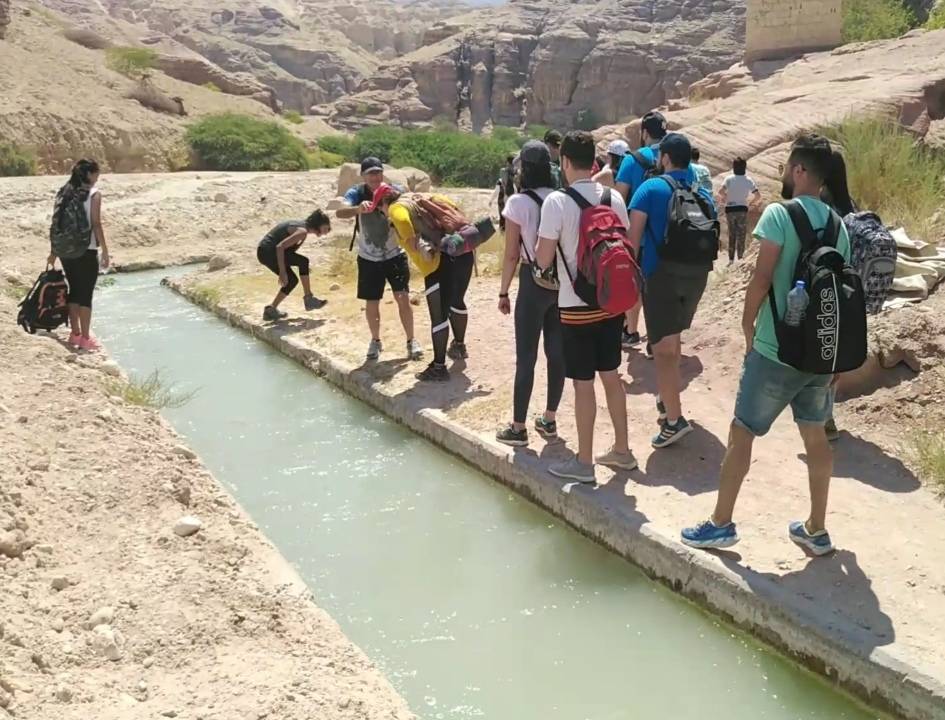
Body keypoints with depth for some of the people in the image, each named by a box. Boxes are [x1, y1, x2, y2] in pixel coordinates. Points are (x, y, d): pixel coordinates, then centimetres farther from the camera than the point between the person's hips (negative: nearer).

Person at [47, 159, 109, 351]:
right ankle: (85, 338, 5)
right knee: (86, 294, 1)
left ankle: (75, 334, 23)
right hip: (86, 251, -6)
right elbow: (96, 225, -13)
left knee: (74, 291, 16)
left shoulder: (65, 192, 8)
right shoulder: (93, 194, -10)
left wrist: (54, 251, 14)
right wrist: (105, 251, -8)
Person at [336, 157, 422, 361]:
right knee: (371, 303, 8)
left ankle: (411, 341, 8)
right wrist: (357, 209, -52)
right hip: (369, 259, 1)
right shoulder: (357, 193, -14)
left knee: (403, 298, -8)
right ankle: (375, 341, 30)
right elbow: (340, 212, -31)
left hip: (395, 255, -1)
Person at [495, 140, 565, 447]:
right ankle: (549, 420, 24)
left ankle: (518, 428, 8)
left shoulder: (518, 202, -11)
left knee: (526, 357, 2)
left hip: (533, 281, -4)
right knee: (557, 352, 12)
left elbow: (512, 255, -9)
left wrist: (503, 292, 1)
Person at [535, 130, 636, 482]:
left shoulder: (556, 201, -14)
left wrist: (542, 247, 7)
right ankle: (621, 450, 27)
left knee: (583, 383, 2)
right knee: (611, 375, 17)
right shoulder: (614, 198, 2)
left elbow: (543, 259, -13)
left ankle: (584, 462, 12)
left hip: (577, 305, -6)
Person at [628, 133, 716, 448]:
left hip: (661, 273, -6)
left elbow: (634, 236, -13)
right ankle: (667, 398, 38)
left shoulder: (651, 188, -5)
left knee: (663, 346, -5)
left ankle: (674, 420, -12)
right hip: (696, 274, 6)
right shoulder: (703, 195, 10)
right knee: (674, 338, 24)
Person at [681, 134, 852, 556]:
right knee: (815, 434, 15)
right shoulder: (837, 225, 7)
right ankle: (816, 530, 24)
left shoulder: (780, 214, -12)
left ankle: (721, 524, 13)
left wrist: (748, 325, -2)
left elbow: (762, 278, -16)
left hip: (776, 349, -6)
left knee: (741, 432, 5)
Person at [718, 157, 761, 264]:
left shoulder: (729, 179, -6)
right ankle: (740, 258, 3)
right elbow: (758, 196, -6)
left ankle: (731, 259, 10)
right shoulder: (748, 180, -2)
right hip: (742, 209, 0)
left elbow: (721, 192, -20)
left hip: (730, 209, 0)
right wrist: (751, 203, 10)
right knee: (741, 235, 6)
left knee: (731, 235, 10)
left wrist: (723, 199, -1)